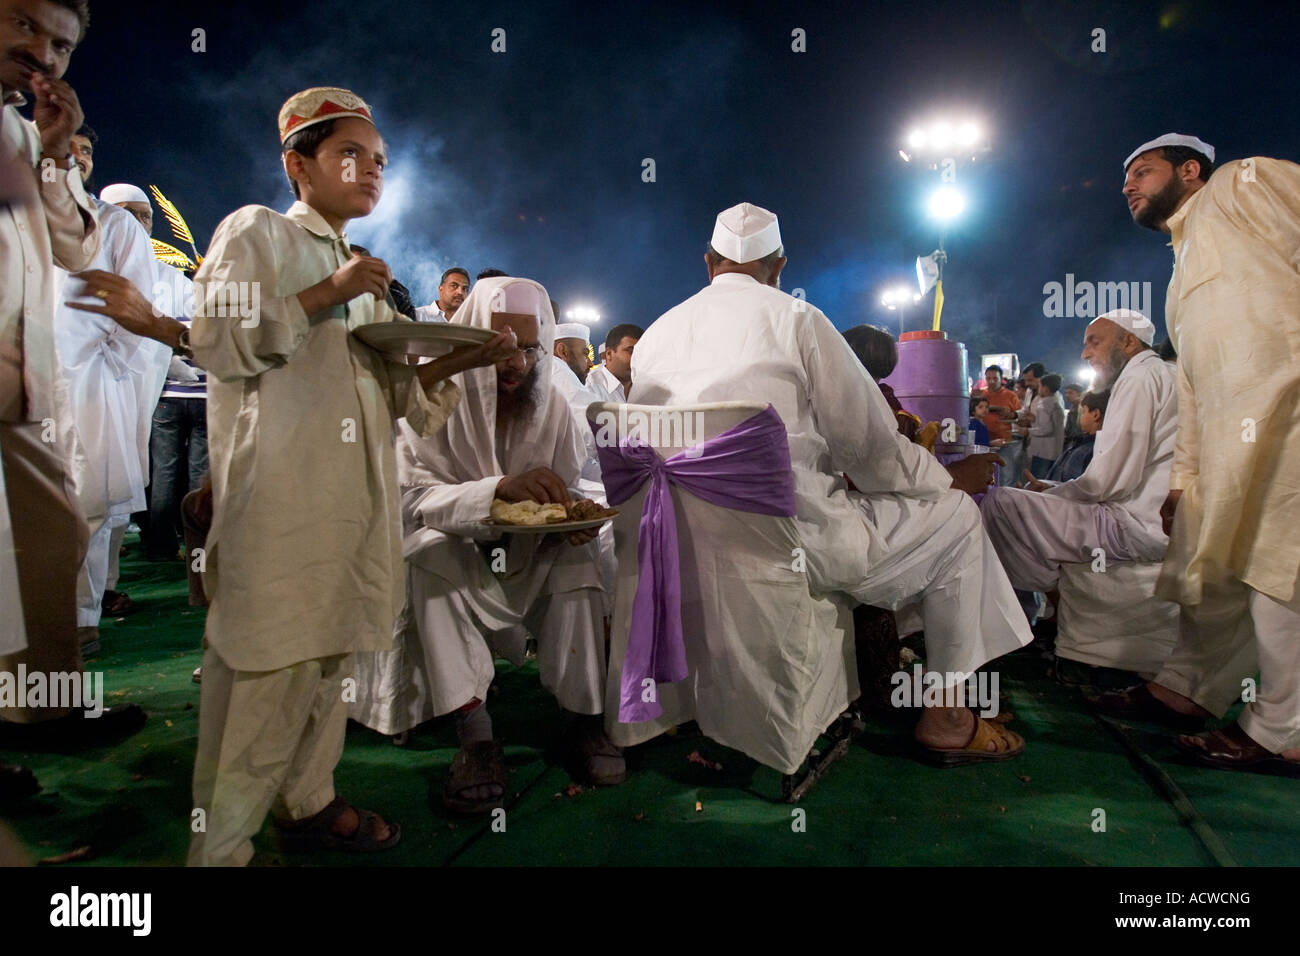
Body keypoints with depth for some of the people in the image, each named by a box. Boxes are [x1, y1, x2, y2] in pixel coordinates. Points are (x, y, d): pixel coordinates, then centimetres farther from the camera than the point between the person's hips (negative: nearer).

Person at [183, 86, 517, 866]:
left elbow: (392, 391, 19)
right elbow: (216, 342, -10)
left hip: (354, 493, 7)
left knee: (330, 653, 14)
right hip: (278, 493, -7)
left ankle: (309, 801, 30)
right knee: (264, 668, -5)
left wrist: (459, 359, 2)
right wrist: (326, 294, -13)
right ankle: (219, 845, 9)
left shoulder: (369, 275, 23)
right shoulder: (256, 232, 3)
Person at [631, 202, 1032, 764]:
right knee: (956, 515, 10)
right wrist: (949, 477, 13)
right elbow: (867, 445, -6)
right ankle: (944, 716, 15)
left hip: (686, 549, 7)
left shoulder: (655, 336, 10)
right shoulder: (796, 318, -5)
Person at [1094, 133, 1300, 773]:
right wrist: (1182, 475, 24)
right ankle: (1184, 689, 25)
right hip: (1229, 440, 9)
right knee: (1213, 565, 12)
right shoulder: (1183, 276, 32)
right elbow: (1194, 384, 29)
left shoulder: (1246, 184, 9)